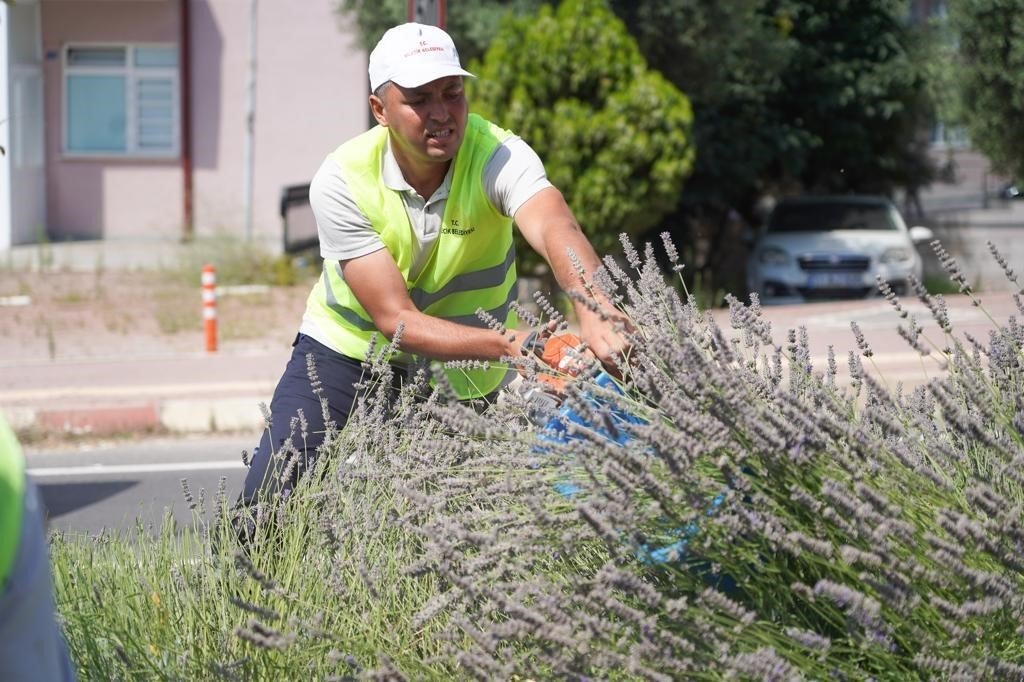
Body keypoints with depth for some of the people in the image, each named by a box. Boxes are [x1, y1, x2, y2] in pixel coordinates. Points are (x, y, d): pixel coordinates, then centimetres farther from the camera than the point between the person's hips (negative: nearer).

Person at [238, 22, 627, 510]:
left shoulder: (498, 155, -26)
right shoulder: (341, 181, -24)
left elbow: (556, 231, -47)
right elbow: (395, 319, -28)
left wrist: (594, 314, -69)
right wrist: (512, 344, -43)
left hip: (464, 379, 1)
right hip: (346, 349, 0)